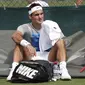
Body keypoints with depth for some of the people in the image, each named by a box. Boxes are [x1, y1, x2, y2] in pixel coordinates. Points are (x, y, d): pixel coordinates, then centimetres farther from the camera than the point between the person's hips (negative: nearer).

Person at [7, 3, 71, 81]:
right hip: (32, 58, 0)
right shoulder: (26, 27, -2)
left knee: (61, 41, -20)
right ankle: (14, 69, -31)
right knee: (20, 43, -20)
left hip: (49, 57, 0)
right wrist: (27, 45, -42)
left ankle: (63, 69, -36)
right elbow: (14, 36, -25)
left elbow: (61, 44, -6)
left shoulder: (50, 25, 1)